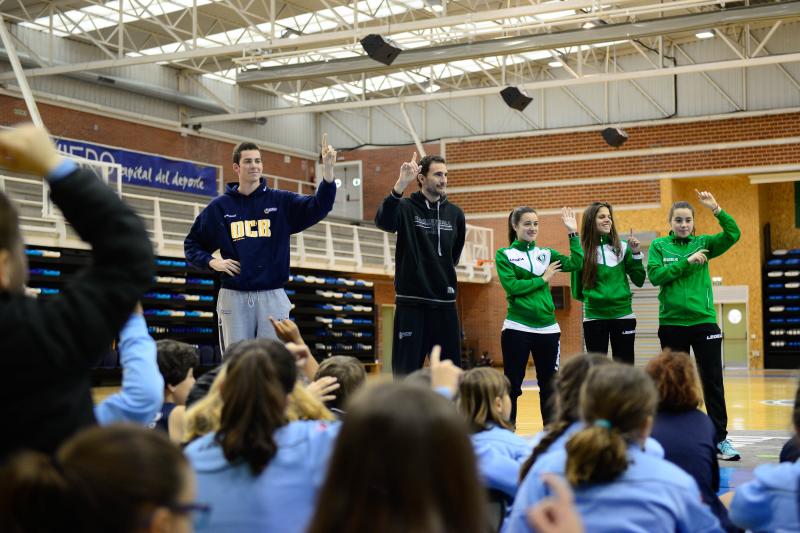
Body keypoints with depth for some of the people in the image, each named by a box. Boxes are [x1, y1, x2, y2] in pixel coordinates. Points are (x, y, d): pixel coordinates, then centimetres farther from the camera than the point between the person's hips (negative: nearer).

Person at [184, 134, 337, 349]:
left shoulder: (280, 201, 5)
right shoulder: (219, 206, 7)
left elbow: (318, 207, -11)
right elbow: (192, 243, 16)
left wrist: (328, 169, -25)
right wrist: (212, 262, -3)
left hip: (273, 297, 0)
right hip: (234, 297, 1)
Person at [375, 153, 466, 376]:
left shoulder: (455, 213, 8)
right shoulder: (406, 208, -5)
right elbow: (383, 221, -28)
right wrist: (401, 183, -39)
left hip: (445, 303, 4)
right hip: (411, 303, -4)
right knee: (406, 372, -1)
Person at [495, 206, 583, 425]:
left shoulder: (546, 253, 11)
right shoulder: (504, 255, 1)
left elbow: (575, 263, -4)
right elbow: (511, 286, -13)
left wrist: (573, 232, -7)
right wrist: (543, 279, -7)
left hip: (548, 328, 4)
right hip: (516, 329, -4)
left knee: (550, 384, 10)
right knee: (512, 385, 1)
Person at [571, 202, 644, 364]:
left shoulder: (622, 247, 4)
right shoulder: (582, 251, -1)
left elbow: (639, 281, 4)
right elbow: (577, 291, 5)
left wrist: (636, 254, -5)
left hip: (623, 315, 1)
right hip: (594, 317, -1)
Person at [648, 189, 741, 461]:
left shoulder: (703, 243, 5)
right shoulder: (659, 246, 2)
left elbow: (733, 234, -9)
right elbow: (655, 275, -11)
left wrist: (716, 209, -19)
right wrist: (687, 262, -16)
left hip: (704, 321, 1)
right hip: (672, 324, 0)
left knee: (713, 382, 0)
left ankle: (720, 439, 5)